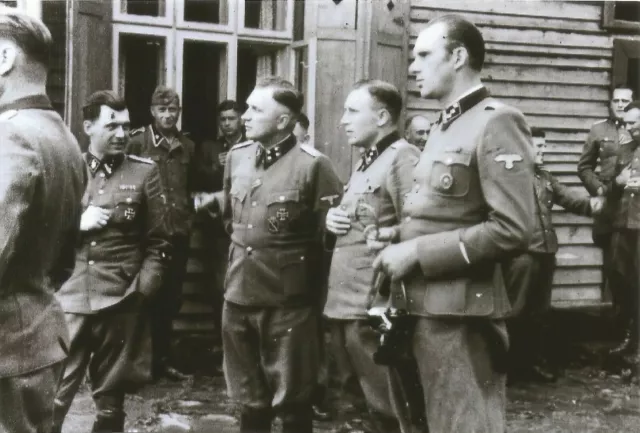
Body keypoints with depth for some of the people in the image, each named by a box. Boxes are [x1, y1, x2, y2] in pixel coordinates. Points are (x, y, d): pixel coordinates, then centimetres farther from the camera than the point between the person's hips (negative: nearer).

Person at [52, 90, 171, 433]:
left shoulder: (145, 172, 4)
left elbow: (157, 242, 6)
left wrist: (142, 290, -5)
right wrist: (76, 224, -8)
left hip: (121, 304, 0)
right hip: (67, 300, 1)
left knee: (110, 402, 10)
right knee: (50, 398, -1)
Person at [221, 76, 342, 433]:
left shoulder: (313, 164, -14)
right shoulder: (237, 157, 6)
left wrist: (296, 264, -3)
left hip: (288, 301, -5)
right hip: (239, 296, 6)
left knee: (292, 402, 7)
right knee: (249, 400, 18)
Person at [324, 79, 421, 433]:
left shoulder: (403, 158, -12)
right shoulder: (364, 162, 18)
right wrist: (333, 217, 9)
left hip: (373, 309, -9)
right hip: (346, 304, 9)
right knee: (371, 403, 17)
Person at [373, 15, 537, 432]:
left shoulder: (497, 122, -13)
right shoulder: (445, 127, 16)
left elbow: (513, 228, -22)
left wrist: (417, 252, -19)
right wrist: (399, 240, 5)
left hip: (462, 311, -9)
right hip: (428, 306, 9)